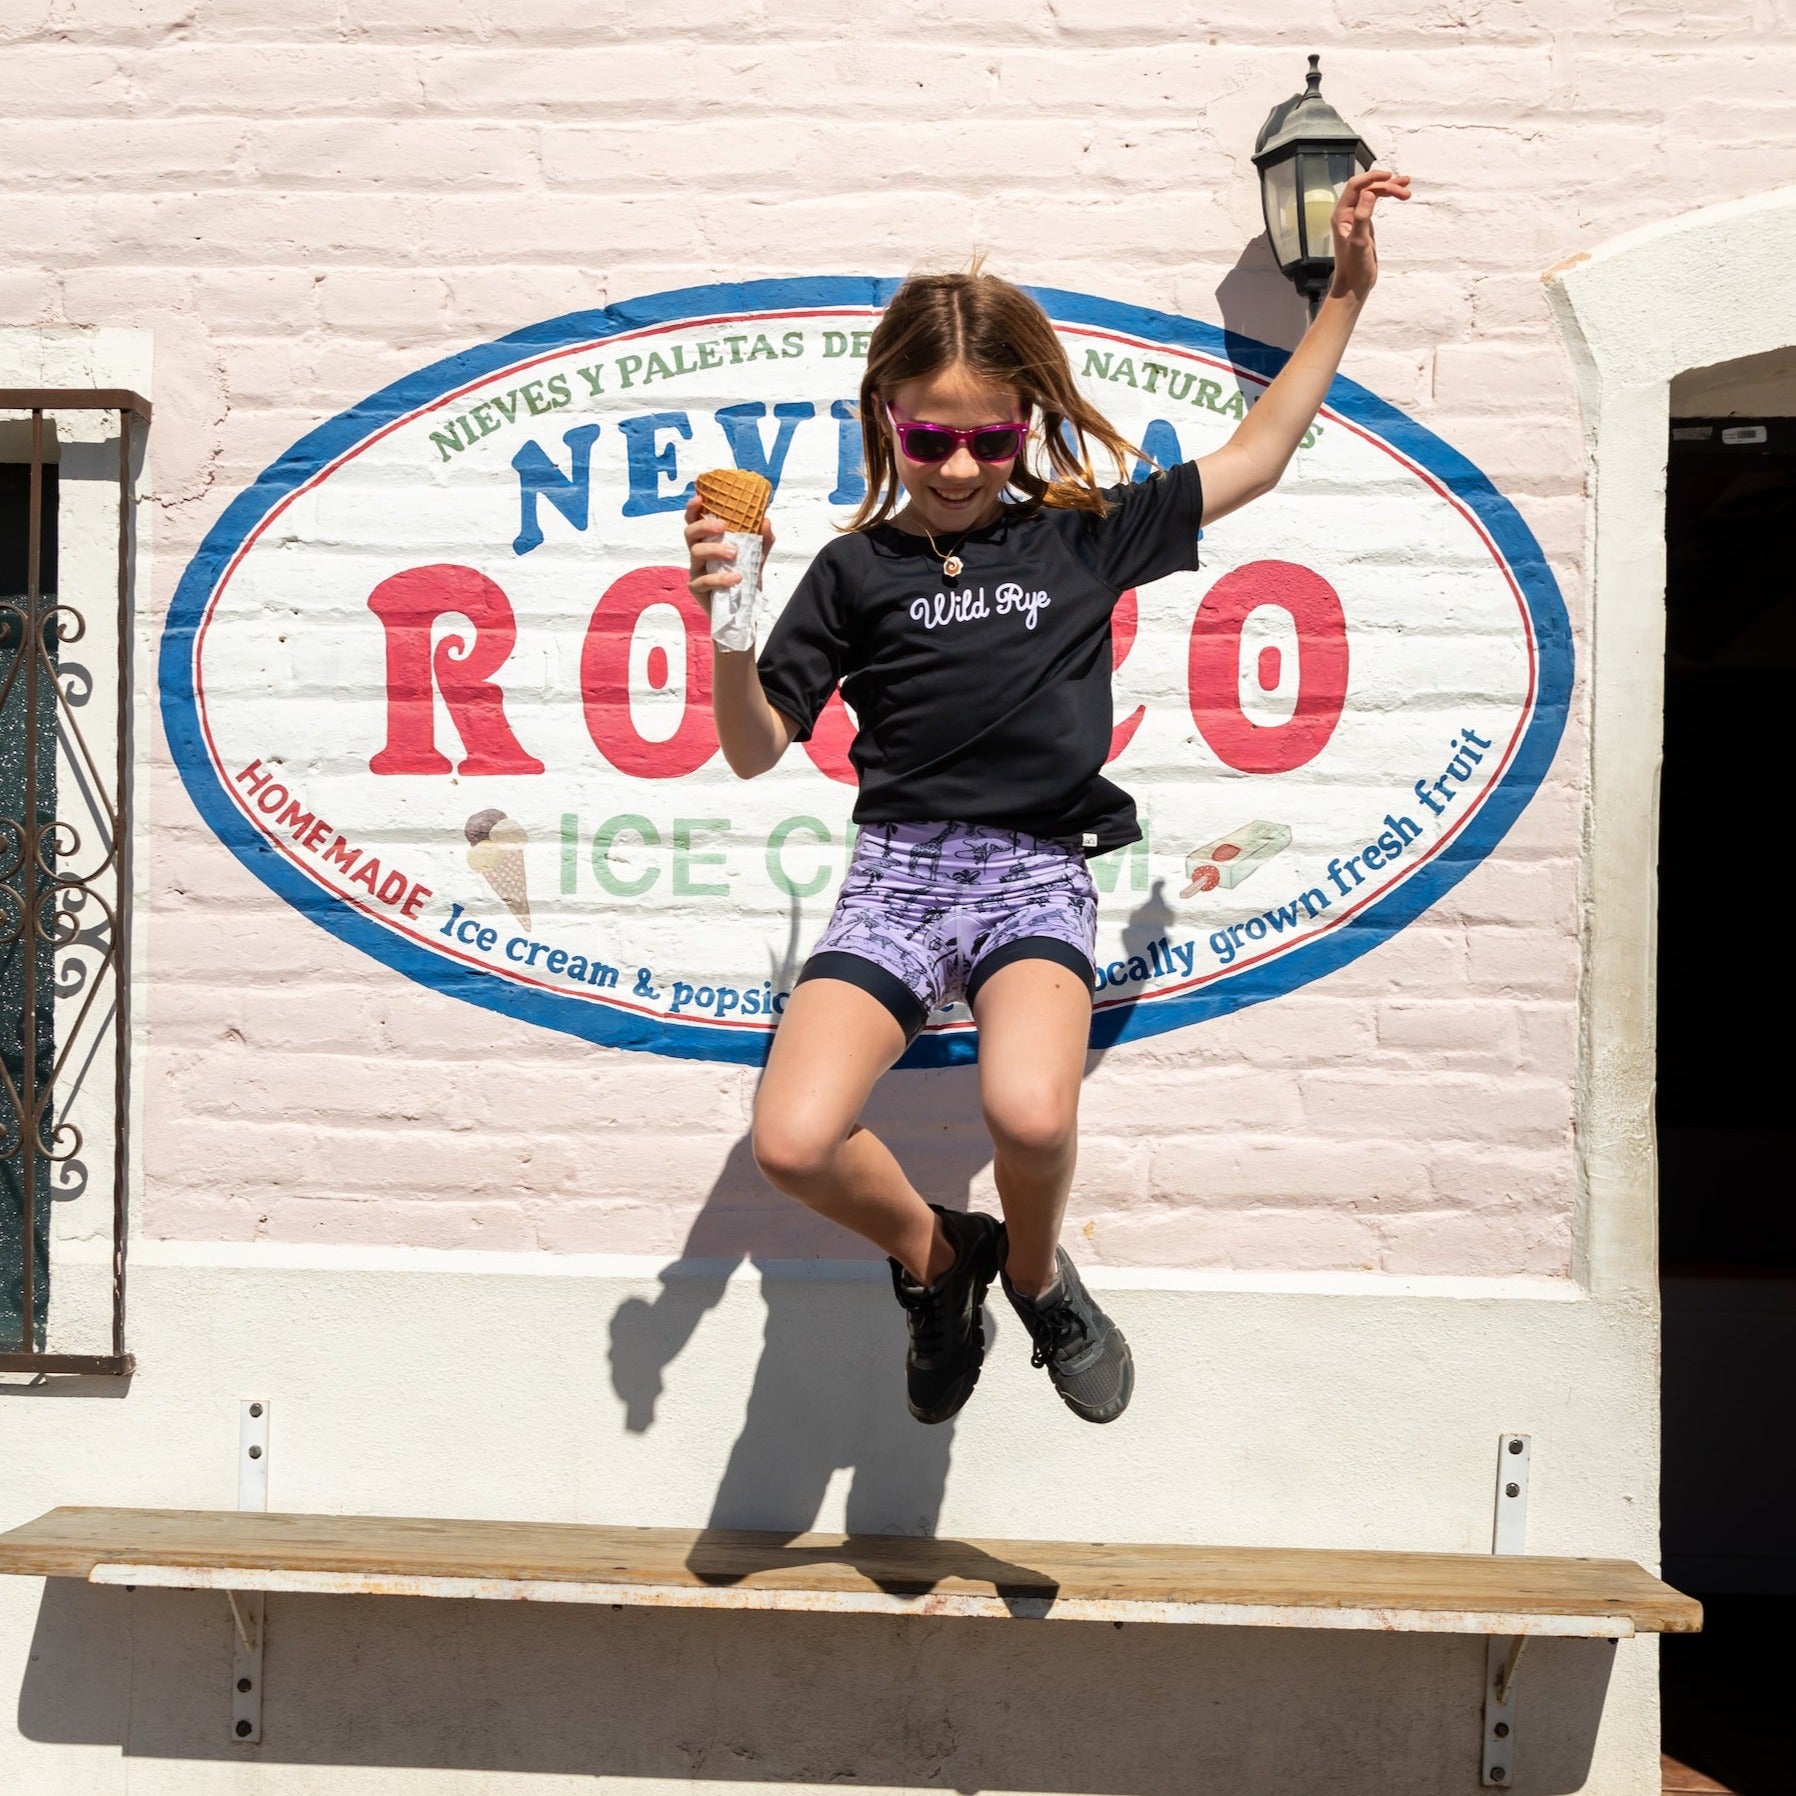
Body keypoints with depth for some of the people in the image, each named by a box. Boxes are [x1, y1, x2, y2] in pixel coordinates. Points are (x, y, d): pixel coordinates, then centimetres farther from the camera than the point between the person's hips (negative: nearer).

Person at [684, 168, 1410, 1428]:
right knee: (792, 1142, -19)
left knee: (1030, 1113, -30)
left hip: (1040, 872, -1)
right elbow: (756, 750, 6)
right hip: (897, 867, 1)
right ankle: (936, 1256, 14)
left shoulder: (1081, 537, 10)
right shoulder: (857, 569, 8)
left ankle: (1034, 1273, 6)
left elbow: (1252, 459, 16)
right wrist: (727, 616, -11)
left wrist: (1348, 292, 14)